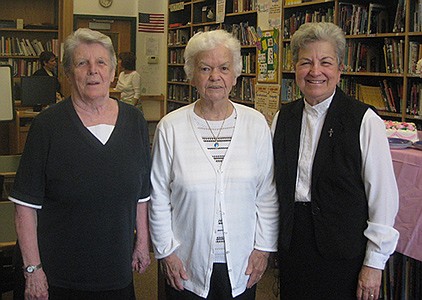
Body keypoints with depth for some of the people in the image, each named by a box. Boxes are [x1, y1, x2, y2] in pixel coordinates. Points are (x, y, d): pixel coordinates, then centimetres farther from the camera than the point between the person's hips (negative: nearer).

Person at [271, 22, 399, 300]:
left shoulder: (365, 121, -12)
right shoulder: (283, 118, 4)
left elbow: (383, 196, -11)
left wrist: (374, 264, -10)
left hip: (344, 250, -4)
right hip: (292, 243, 5)